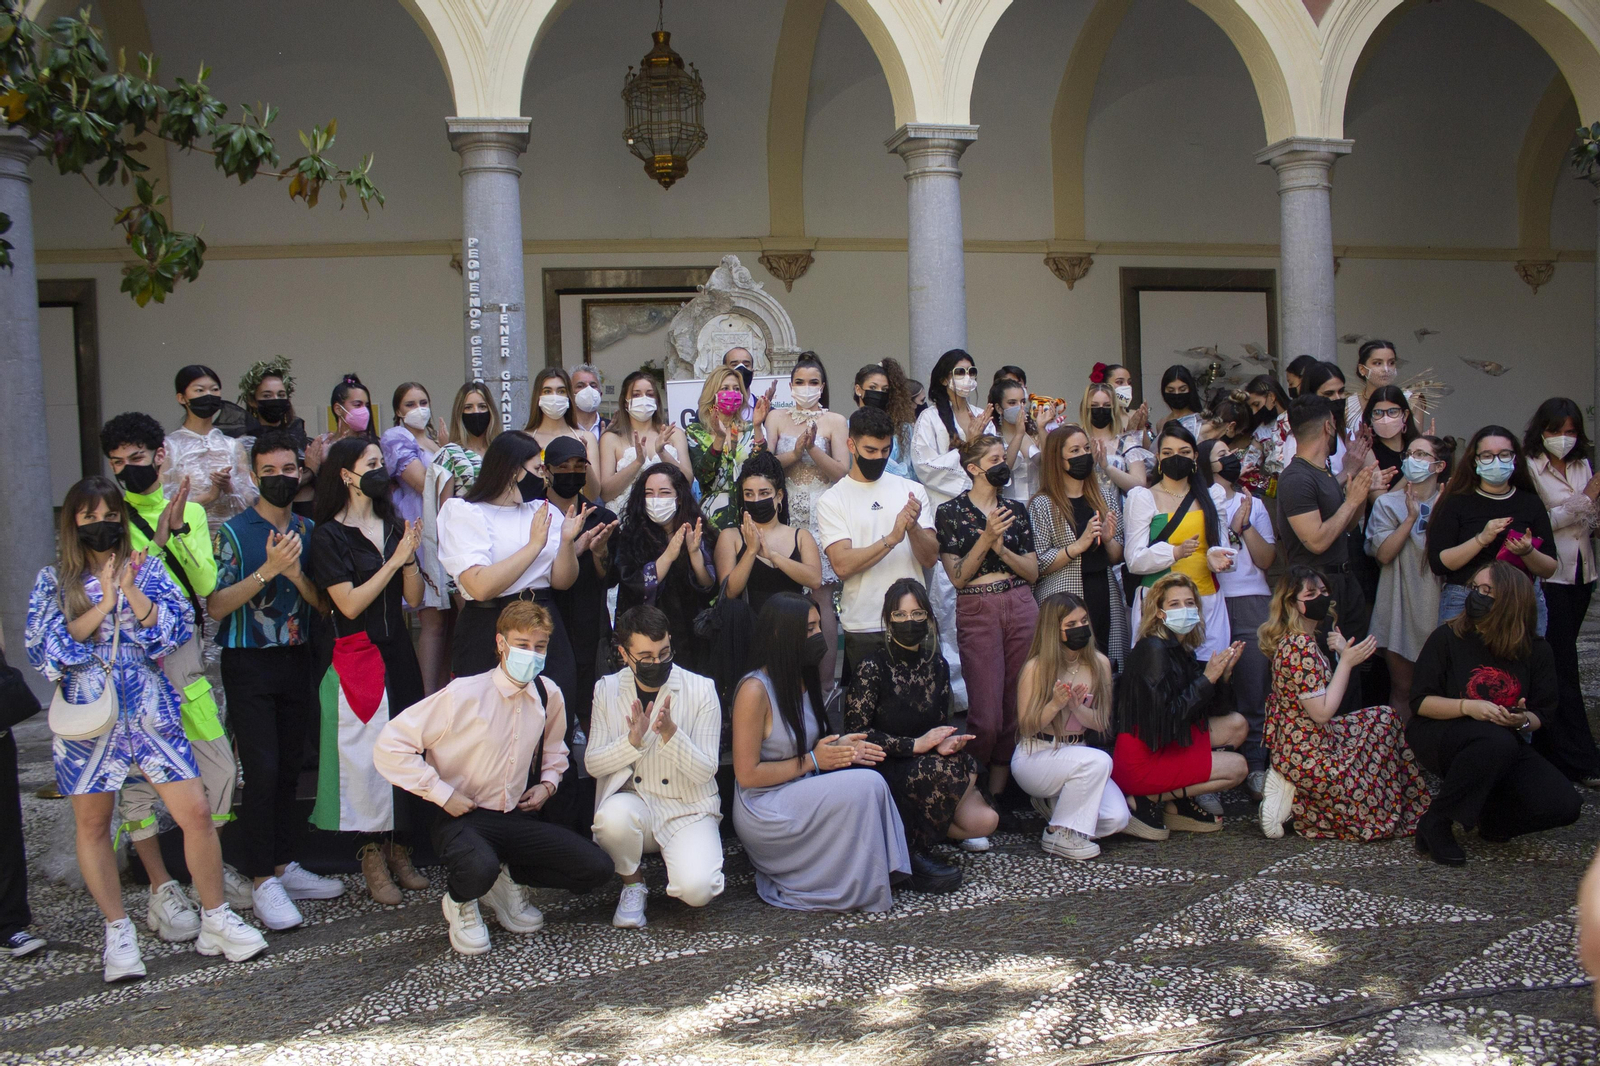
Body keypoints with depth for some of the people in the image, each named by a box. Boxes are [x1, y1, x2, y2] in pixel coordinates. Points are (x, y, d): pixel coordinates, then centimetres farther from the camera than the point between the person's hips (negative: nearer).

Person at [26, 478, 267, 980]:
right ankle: (118, 931, 24)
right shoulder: (53, 582, 6)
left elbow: (178, 628, -4)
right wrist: (104, 604, -12)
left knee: (196, 812, -6)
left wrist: (132, 591, -15)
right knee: (93, 826, 8)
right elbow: (46, 648, -6)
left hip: (149, 710, 0)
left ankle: (216, 921, 9)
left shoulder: (147, 570, 7)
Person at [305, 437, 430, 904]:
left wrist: (410, 556, -9)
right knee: (367, 755, -4)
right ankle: (372, 858, 7)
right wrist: (394, 560, -12)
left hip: (398, 653, 5)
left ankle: (400, 851, 14)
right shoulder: (329, 535, -3)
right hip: (357, 655, -5)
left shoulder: (393, 527, 12)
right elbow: (350, 603, -12)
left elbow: (414, 597, 8)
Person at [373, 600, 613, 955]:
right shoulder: (463, 694, -17)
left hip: (519, 817, 5)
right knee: (480, 869, -39)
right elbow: (389, 747, -16)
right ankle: (460, 904, 1)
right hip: (462, 817, -5)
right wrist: (443, 793, -16)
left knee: (597, 868, -12)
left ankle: (506, 881, 13)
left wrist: (548, 783, 3)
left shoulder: (548, 695, 1)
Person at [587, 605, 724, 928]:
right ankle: (632, 882, -2)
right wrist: (633, 739, -21)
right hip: (633, 801, 2)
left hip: (688, 809, -2)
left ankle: (677, 862, 11)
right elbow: (593, 764, -2)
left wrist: (670, 733, -27)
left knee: (697, 889, -27)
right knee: (613, 816, -35)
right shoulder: (607, 690, 1)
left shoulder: (701, 690, -6)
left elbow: (705, 771, -10)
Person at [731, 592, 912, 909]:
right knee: (867, 785, -23)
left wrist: (839, 747, 1)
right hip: (764, 814, -8)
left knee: (869, 781, -20)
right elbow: (746, 774, -18)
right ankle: (862, 891, -10)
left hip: (802, 795, 8)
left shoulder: (806, 680, 10)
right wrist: (812, 761, -15)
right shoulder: (755, 690, -18)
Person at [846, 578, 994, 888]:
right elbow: (855, 732, -14)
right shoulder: (872, 668, -10)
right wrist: (915, 745, -19)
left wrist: (947, 743, -13)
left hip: (927, 764, 6)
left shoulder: (937, 665, 7)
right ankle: (918, 850, -14)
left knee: (985, 820, -19)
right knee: (946, 770, -34)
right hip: (886, 771, -5)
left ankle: (909, 827, 3)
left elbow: (941, 726, 13)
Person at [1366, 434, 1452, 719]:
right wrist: (1411, 517, -14)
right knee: (1403, 690, 3)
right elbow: (1384, 554, -9)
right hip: (1401, 609, -1)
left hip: (1438, 607, 1)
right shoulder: (1388, 503, 4)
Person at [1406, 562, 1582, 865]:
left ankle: (1489, 818, 13)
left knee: (1563, 806, -18)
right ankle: (1434, 825, -22)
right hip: (1438, 735, -4)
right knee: (1496, 741, -39)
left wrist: (1523, 721, -20)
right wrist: (1467, 707, -28)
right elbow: (1421, 701, -10)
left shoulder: (1537, 650, 0)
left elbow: (1541, 714, 4)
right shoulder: (1447, 638, -8)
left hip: (1505, 742, 4)